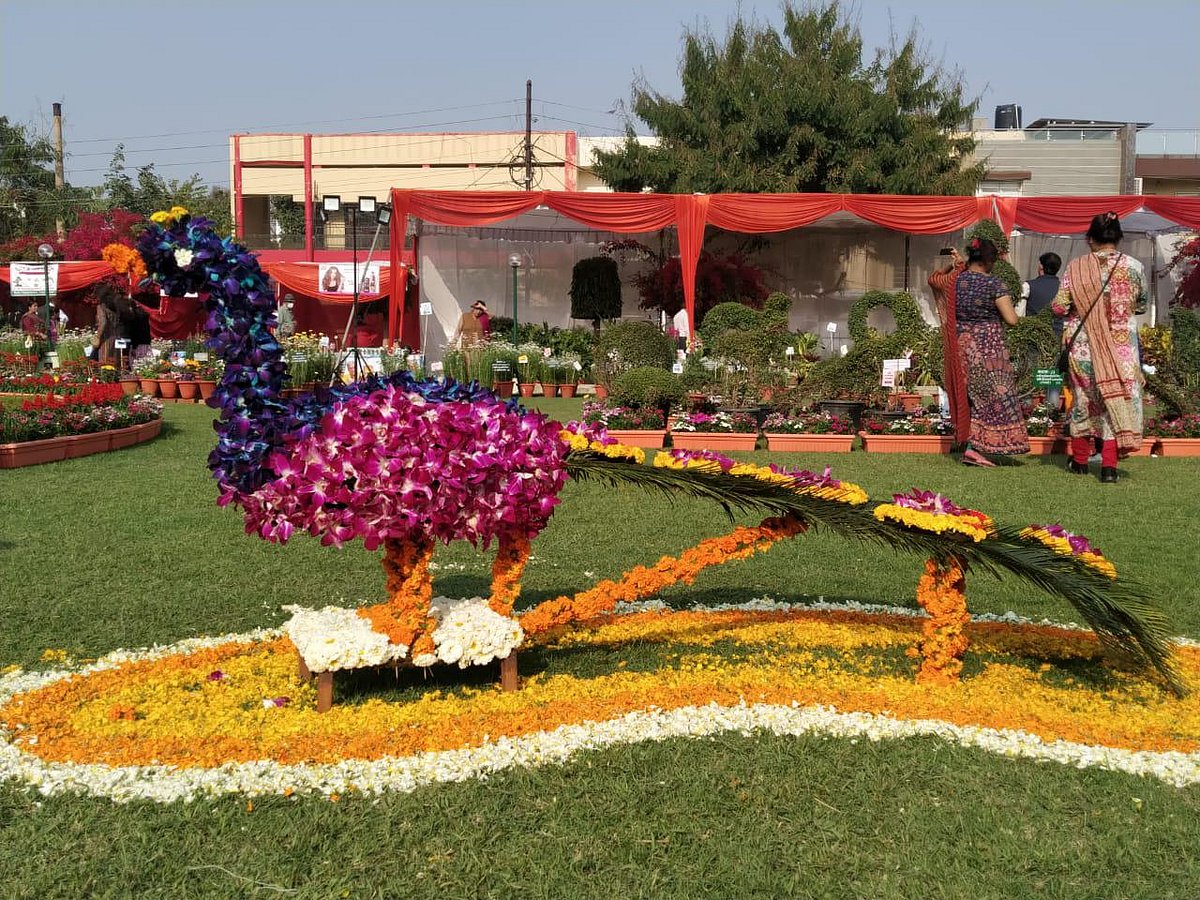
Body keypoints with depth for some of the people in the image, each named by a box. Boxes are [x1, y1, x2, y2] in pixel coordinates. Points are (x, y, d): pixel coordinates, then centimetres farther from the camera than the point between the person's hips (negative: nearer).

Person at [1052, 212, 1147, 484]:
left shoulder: (1076, 267, -7)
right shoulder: (1133, 267, -5)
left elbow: (1059, 307, -6)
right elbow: (1141, 304, 10)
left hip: (1083, 345, 1)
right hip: (1122, 347, 0)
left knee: (1083, 399, 16)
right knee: (1117, 400, 5)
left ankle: (1080, 459, 27)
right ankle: (1109, 466, 0)